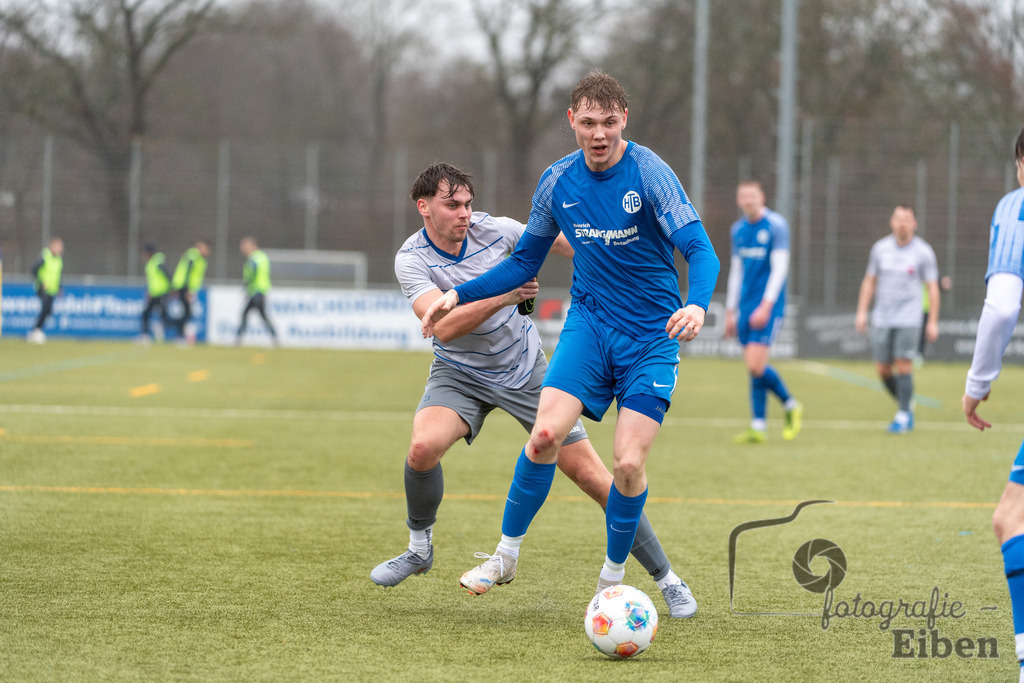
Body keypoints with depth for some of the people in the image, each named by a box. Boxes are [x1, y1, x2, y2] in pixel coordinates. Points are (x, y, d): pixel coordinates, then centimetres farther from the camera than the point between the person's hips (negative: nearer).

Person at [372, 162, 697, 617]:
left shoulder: (495, 230, -13)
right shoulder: (412, 259, -18)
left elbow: (555, 240, 4)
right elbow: (442, 326, -31)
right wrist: (504, 295, -39)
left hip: (525, 371, 1)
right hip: (460, 373, -1)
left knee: (589, 473, -6)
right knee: (423, 447, -31)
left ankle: (665, 579, 5)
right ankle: (419, 549, -3)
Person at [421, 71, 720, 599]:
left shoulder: (649, 173, -13)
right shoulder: (558, 181, 1)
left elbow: (699, 249, -20)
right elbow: (524, 262, 14)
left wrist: (697, 303, -40)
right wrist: (460, 294, 3)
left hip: (652, 336, -3)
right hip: (589, 321, 3)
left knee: (628, 462, -12)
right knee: (547, 431, -18)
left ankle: (613, 578, 11)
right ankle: (507, 553, 0)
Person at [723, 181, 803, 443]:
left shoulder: (776, 225, -8)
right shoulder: (737, 230, 12)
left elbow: (779, 268, -13)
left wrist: (765, 306, -20)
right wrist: (730, 312, 18)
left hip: (769, 306, -6)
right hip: (746, 307, 6)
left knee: (756, 366, -14)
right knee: (753, 367, 3)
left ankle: (791, 406, 8)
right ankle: (757, 428, 5)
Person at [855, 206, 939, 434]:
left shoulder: (923, 252, -2)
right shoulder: (880, 248, 6)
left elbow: (932, 288, 1)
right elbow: (869, 281, 15)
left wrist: (933, 322, -3)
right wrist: (862, 312, 8)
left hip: (908, 318, -3)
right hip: (882, 318, 3)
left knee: (903, 364, -13)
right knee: (883, 369, 2)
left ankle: (903, 416, -6)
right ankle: (907, 404, 25)